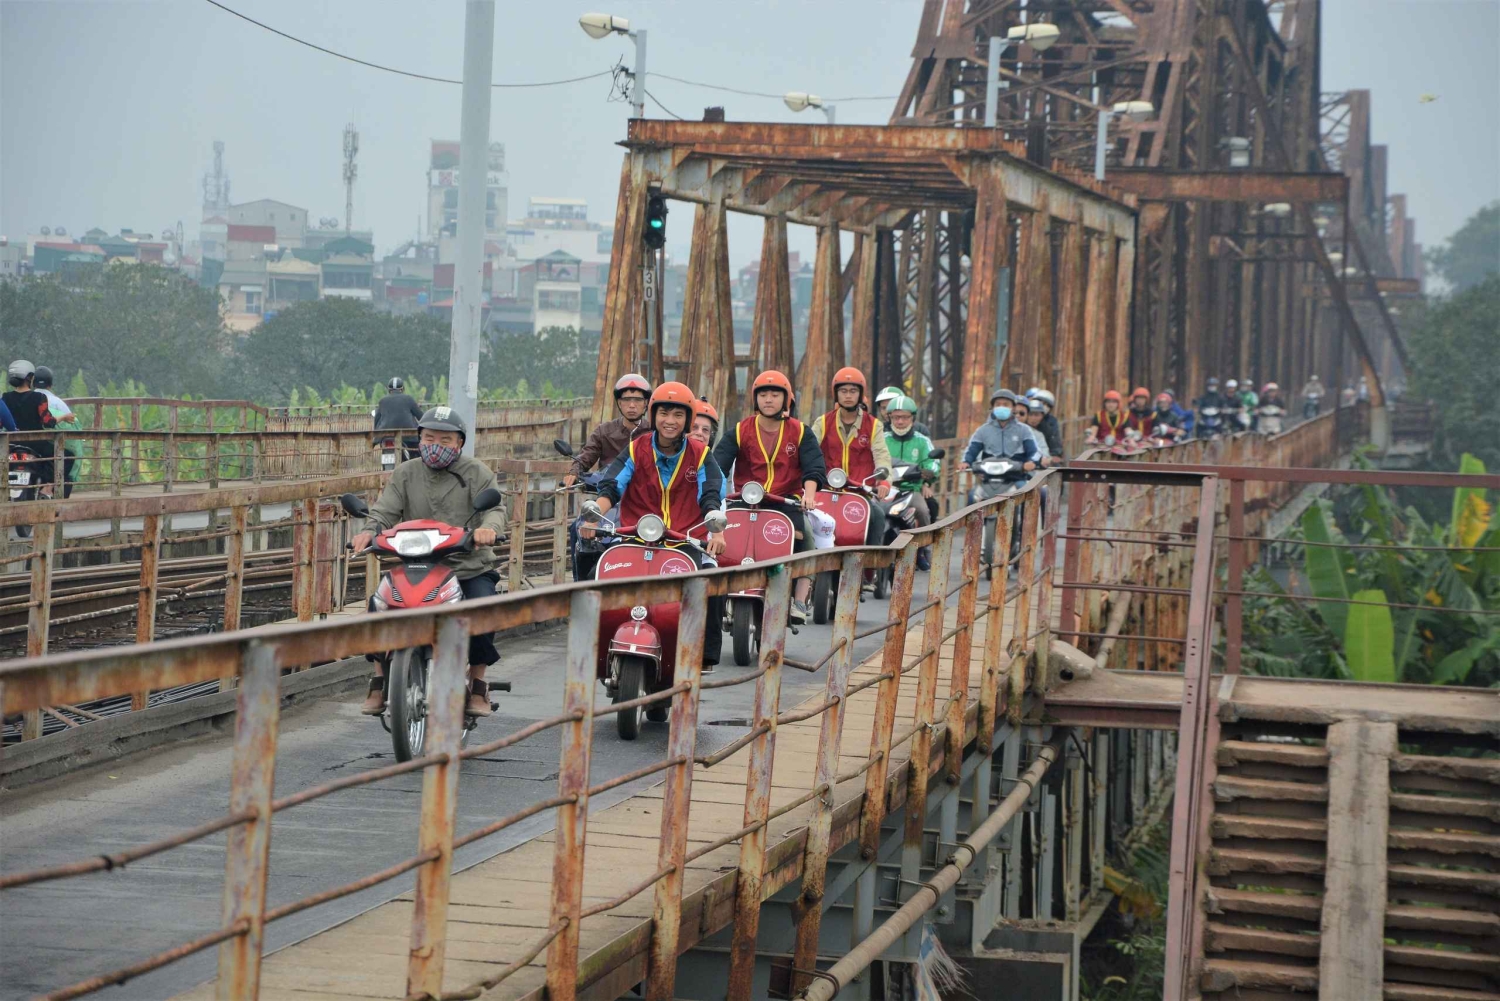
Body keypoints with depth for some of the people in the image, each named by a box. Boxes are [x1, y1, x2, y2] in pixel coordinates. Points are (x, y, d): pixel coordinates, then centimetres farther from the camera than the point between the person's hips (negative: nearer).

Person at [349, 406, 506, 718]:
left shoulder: (476, 473, 5)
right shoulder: (406, 474, 12)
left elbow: (495, 508, -8)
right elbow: (385, 510, 1)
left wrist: (488, 528, -33)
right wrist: (369, 531, -22)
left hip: (470, 567, -2)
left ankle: (477, 686, -6)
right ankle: (380, 683, -3)